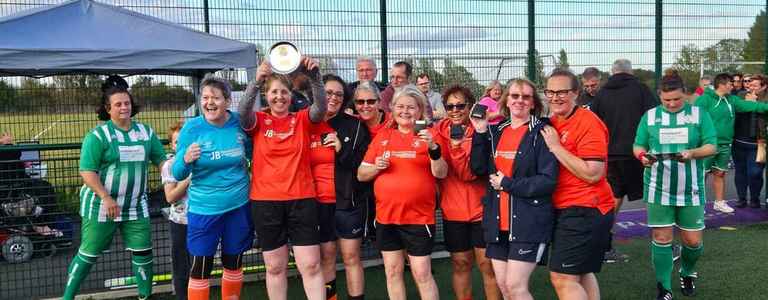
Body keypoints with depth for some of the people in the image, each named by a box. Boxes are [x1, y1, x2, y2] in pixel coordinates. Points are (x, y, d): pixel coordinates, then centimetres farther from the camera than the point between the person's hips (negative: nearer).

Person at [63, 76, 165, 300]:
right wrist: (106, 198, -24)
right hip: (101, 205, -4)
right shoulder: (98, 135, -10)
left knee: (143, 253, 7)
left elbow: (161, 160, 10)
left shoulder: (146, 132, 5)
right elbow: (87, 172, -15)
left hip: (136, 206, 4)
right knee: (88, 254, 5)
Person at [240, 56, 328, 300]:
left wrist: (314, 76, -33)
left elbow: (321, 107, -15)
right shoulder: (258, 121, 3)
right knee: (275, 267, 9)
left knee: (311, 265, 0)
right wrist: (257, 81, -36)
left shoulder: (303, 120, 4)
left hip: (302, 200, 0)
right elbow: (243, 112, -19)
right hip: (266, 202, 0)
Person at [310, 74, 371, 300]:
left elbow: (365, 163, -2)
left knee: (351, 256, 3)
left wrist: (342, 149, -16)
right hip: (318, 203, 1)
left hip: (348, 200, -1)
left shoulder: (354, 125, 0)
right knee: (326, 256, 9)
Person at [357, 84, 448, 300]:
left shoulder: (428, 135, -2)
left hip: (419, 217, -4)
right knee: (392, 271, 11)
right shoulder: (382, 136, 8)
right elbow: (361, 175, 10)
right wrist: (376, 167, -11)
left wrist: (433, 147, -26)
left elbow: (441, 173, -10)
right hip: (386, 216, 4)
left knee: (422, 274, 0)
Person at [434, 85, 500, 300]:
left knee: (487, 264, 2)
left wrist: (457, 146, -28)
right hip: (453, 211, 3)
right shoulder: (440, 132, 2)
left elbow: (470, 173, -18)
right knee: (460, 264, 11)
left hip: (481, 209, -3)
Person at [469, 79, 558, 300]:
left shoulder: (541, 132, -7)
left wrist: (508, 184, -12)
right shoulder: (495, 131, 11)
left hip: (529, 221, -6)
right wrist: (480, 133, -6)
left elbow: (548, 180, -14)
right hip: (498, 221, 6)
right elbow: (479, 168, 1)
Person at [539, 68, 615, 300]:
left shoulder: (588, 123, -16)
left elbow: (592, 174, -23)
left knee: (562, 278, -11)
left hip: (585, 211, -9)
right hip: (563, 209, 9)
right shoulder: (552, 123, 10)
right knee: (581, 274, 18)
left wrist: (556, 146, -20)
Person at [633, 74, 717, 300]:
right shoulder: (650, 116, 4)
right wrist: (643, 156, -18)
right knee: (661, 239, 1)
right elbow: (638, 146, 5)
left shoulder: (698, 114, 1)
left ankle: (687, 274, 36)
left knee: (693, 241, 5)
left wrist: (691, 153, -22)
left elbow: (711, 146, -2)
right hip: (659, 189, 0)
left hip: (691, 190, 0)